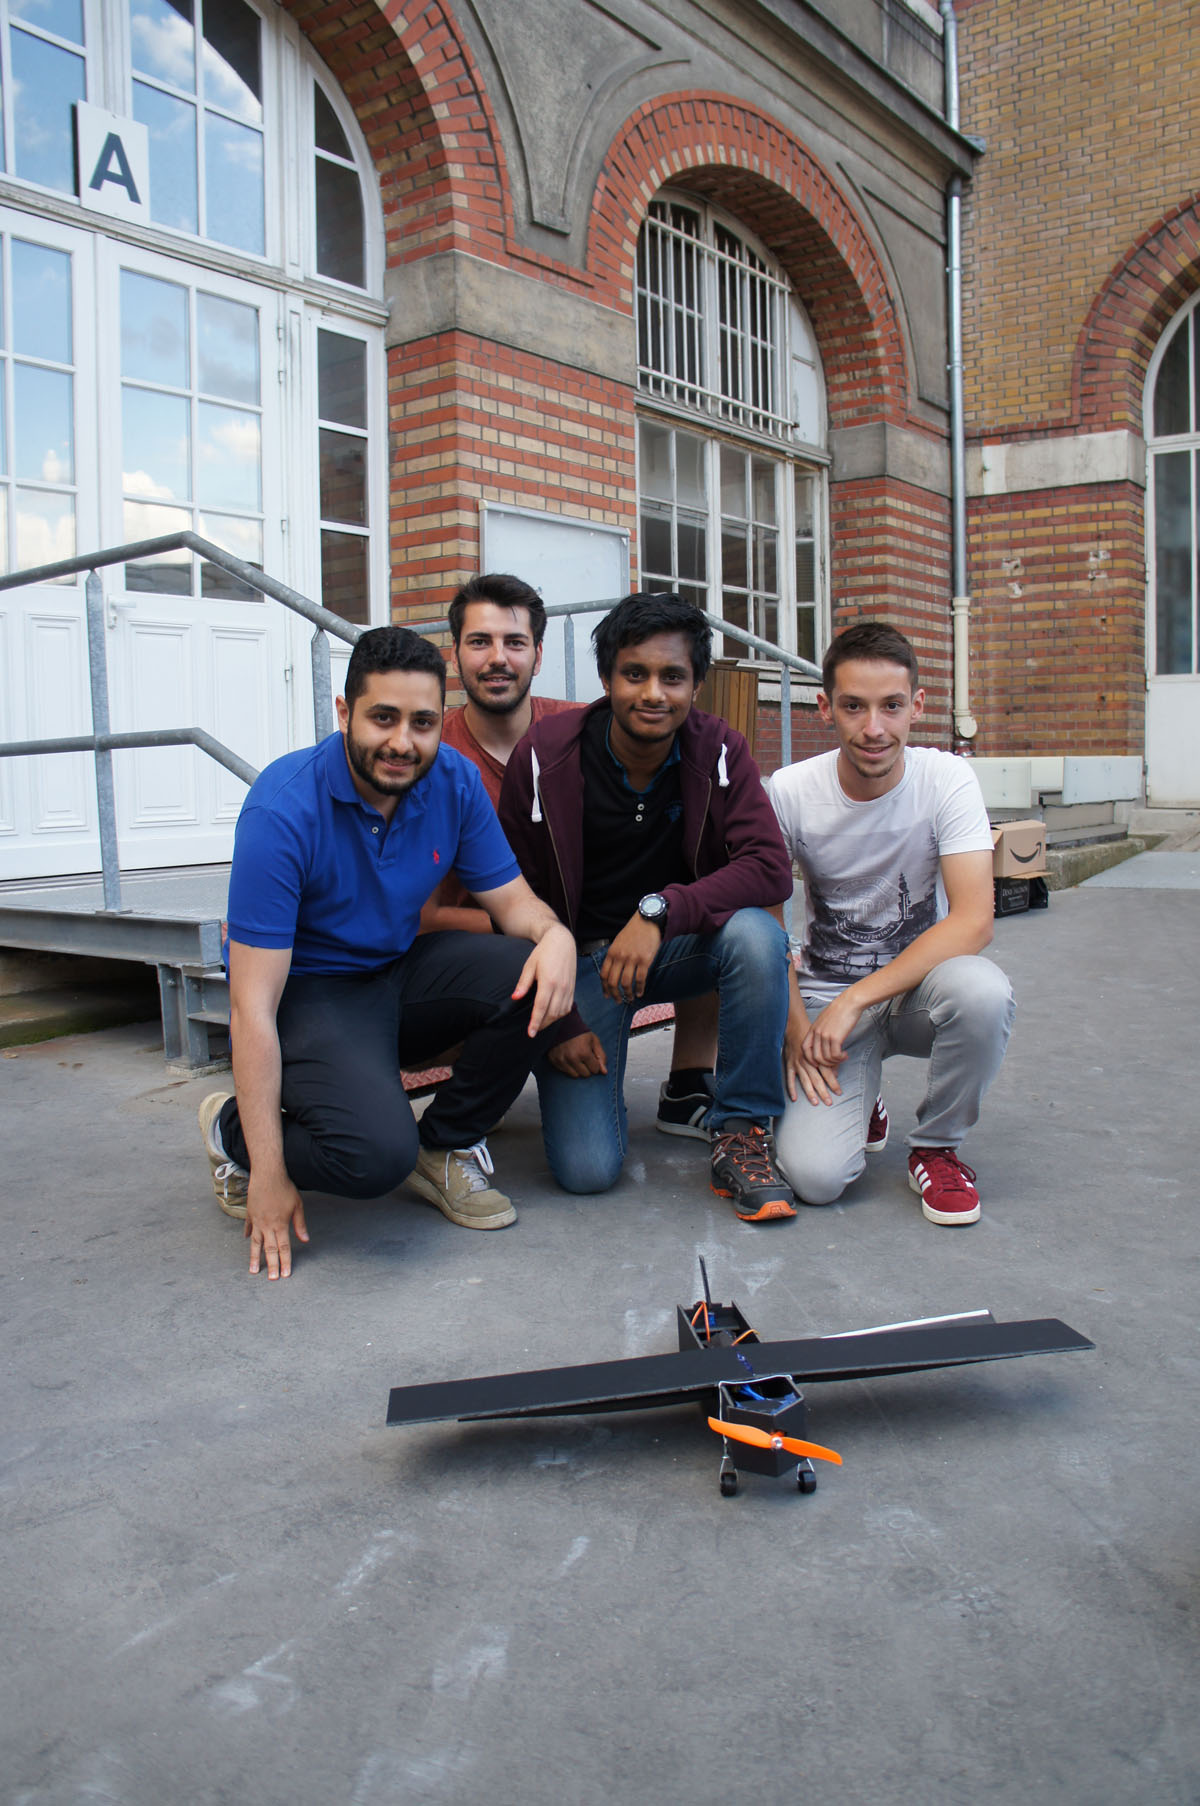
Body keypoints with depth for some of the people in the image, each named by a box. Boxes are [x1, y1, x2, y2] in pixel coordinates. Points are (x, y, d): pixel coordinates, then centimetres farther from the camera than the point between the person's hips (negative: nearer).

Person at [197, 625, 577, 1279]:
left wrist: (555, 934, -27)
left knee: (532, 981, -22)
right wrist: (268, 1172, -24)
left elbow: (512, 900, 0)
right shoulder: (285, 809, -25)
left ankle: (443, 1148, 3)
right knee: (377, 1153, -30)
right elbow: (253, 1006, -25)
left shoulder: (455, 781, -8)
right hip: (306, 991, -5)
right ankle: (233, 1130, 4)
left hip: (399, 971, 6)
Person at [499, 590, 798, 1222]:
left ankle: (741, 1134, -14)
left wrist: (660, 909, -33)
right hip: (579, 956, -2)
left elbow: (770, 869, -20)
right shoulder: (545, 756, -13)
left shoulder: (717, 749, -9)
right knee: (587, 1169, -17)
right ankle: (592, 1083, 20)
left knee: (756, 933, -33)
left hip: (674, 947, 2)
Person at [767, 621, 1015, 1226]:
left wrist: (854, 1001, -29)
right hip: (823, 992, 0)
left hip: (918, 983, 1)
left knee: (982, 991, -36)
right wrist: (796, 1027, -13)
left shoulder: (946, 779, -14)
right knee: (814, 1176, -22)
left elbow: (973, 922, -24)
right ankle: (852, 1100, 17)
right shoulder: (789, 792, -13)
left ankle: (936, 1147, -6)